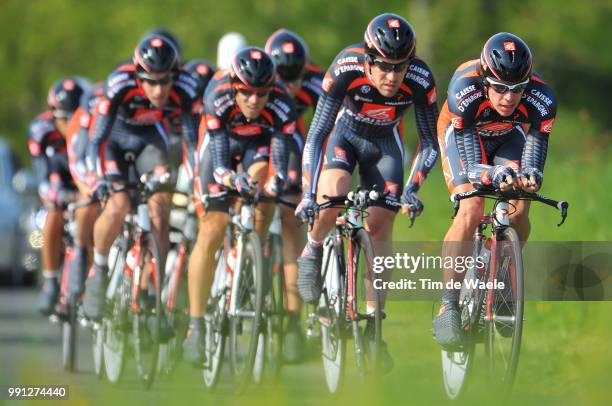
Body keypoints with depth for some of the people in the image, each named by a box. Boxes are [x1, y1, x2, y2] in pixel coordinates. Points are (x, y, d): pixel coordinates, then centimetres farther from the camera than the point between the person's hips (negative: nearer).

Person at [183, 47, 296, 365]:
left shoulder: (281, 106, -35)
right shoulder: (218, 97, -37)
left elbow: (280, 156, -40)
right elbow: (218, 158, -42)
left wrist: (276, 181, -61)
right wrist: (232, 179, -62)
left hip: (259, 140, 2)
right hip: (222, 139, -1)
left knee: (261, 176, -32)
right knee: (211, 231, -11)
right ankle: (195, 326, -5)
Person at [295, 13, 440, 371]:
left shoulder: (420, 80, -31)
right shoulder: (346, 70, -35)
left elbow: (430, 144, -20)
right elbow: (317, 134, -31)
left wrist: (412, 189, -32)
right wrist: (309, 193, -38)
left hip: (384, 144, 2)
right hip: (344, 134, -1)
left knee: (380, 234, -5)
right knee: (332, 200, -31)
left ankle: (372, 329, 5)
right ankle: (313, 250, 2)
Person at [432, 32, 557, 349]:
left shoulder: (541, 101, -34)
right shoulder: (464, 91, -39)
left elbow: (534, 163, -33)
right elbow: (469, 167, -39)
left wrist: (530, 176, -57)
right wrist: (493, 175, -61)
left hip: (508, 136, 2)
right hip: (462, 133, -2)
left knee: (518, 207, -22)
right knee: (471, 209, -25)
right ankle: (448, 306, -19)